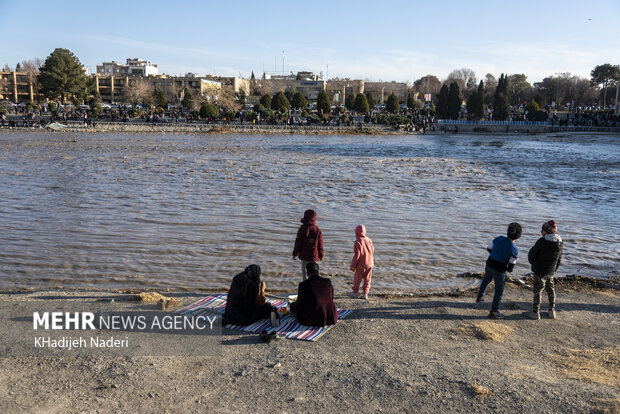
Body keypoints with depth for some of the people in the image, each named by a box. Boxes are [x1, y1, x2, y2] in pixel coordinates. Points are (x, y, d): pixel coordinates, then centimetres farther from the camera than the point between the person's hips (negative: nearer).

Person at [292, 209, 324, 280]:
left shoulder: (302, 229, -12)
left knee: (304, 270, 10)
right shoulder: (318, 230, -5)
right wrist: (321, 255, 12)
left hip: (304, 255, -2)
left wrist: (294, 254, 3)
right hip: (314, 255, 2)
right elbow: (320, 244, 1)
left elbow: (298, 243, -8)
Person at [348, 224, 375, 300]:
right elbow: (372, 250, 8)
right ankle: (365, 293, 10)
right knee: (367, 279, 10)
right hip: (370, 263, 5)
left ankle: (355, 293, 22)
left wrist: (352, 266, -9)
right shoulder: (369, 240, -1)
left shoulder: (357, 242, -17)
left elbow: (357, 255, -17)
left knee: (357, 278, 10)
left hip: (361, 264, -5)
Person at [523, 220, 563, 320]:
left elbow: (532, 254, -12)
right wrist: (554, 270, 18)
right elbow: (559, 258, 9)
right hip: (551, 271, 6)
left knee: (538, 290, 3)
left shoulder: (542, 241, -22)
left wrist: (533, 263, 8)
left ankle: (535, 312, 12)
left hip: (540, 271, -6)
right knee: (550, 289, 19)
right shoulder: (560, 243, 0)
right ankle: (552, 311, 26)